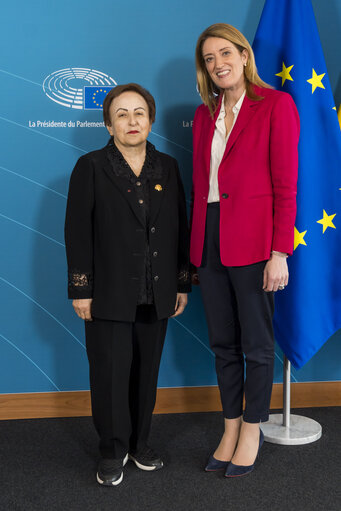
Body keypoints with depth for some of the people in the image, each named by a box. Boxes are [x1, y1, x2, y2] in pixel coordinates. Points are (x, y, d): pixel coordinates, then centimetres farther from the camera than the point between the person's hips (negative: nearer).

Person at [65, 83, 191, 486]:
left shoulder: (167, 168, 8)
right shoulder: (91, 167, -2)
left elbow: (180, 229, 9)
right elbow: (77, 233, -5)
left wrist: (182, 284, 7)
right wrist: (80, 290, -9)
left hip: (156, 296, 3)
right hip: (109, 296, -3)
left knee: (146, 372, 12)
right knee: (110, 373, 3)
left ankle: (140, 443, 30)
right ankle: (112, 451, 21)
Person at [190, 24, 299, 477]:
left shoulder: (276, 105, -5)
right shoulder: (205, 114, 13)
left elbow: (285, 185, -9)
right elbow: (200, 184, 14)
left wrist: (279, 254, -14)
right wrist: (196, 251, 12)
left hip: (252, 243, -6)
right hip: (209, 242, 6)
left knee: (256, 344, 7)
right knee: (223, 343, 14)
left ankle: (252, 430, 25)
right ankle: (231, 428, 29)